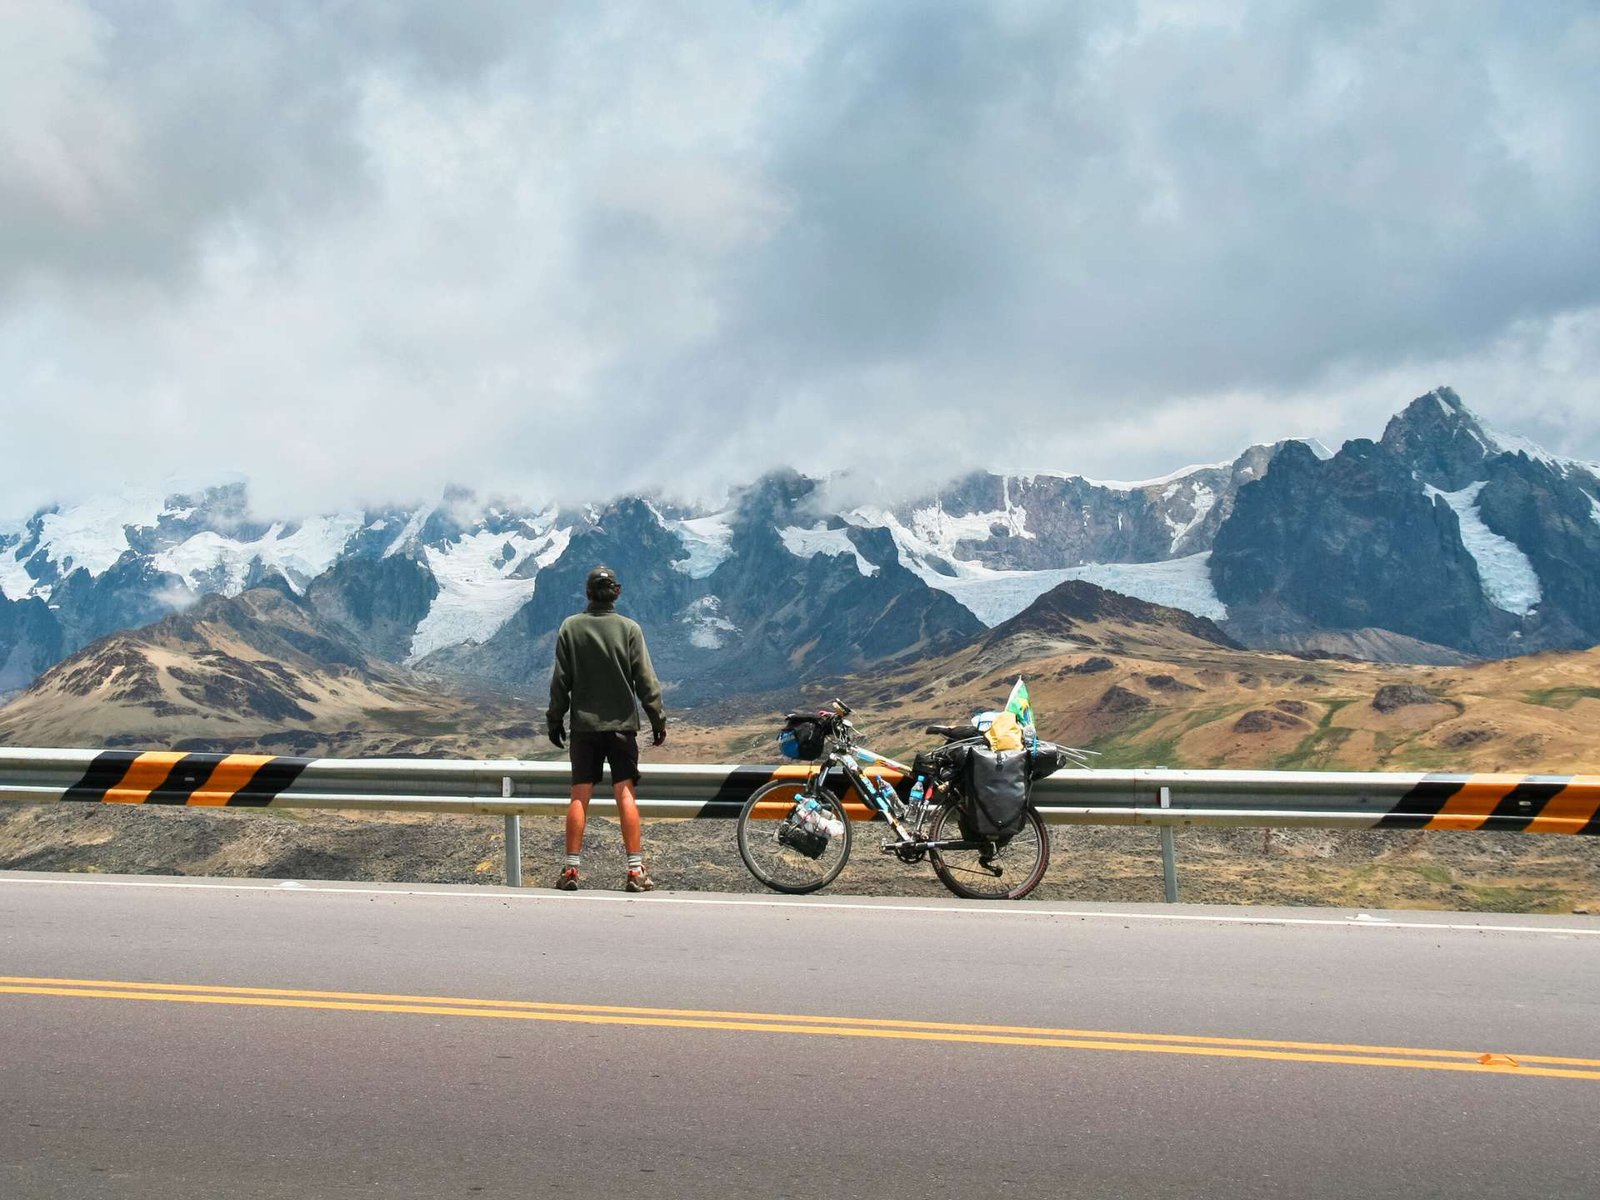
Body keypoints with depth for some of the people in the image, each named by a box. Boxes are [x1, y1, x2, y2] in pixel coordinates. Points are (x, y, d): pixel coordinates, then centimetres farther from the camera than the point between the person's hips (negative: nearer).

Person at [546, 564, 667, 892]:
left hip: (583, 725, 1)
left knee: (579, 796, 4)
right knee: (625, 793, 0)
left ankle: (571, 869, 5)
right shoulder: (629, 628, -4)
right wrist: (658, 718, 4)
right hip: (621, 724, -1)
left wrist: (555, 719, 11)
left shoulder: (570, 627, -1)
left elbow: (560, 680, 2)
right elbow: (645, 679, -3)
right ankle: (636, 870, -1)